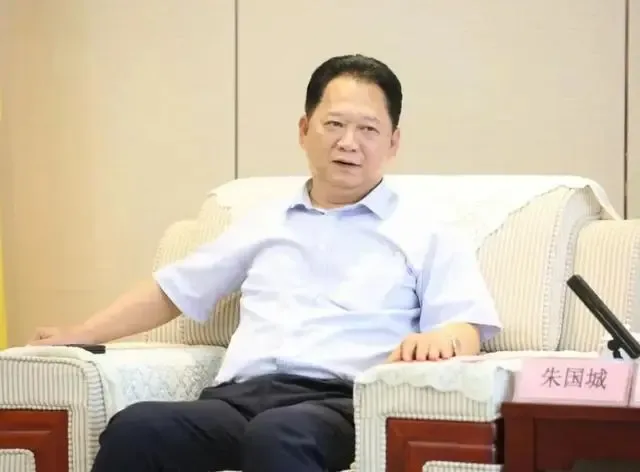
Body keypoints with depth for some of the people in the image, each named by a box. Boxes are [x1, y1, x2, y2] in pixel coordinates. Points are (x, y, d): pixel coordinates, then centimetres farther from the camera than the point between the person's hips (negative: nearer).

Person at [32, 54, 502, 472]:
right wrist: (79, 335, 25)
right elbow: (172, 291, 35)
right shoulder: (264, 223, 29)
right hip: (239, 398, 4)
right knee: (135, 427, -30)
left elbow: (466, 332, 4)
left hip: (338, 404, -4)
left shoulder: (426, 235, 16)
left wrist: (440, 338, -22)